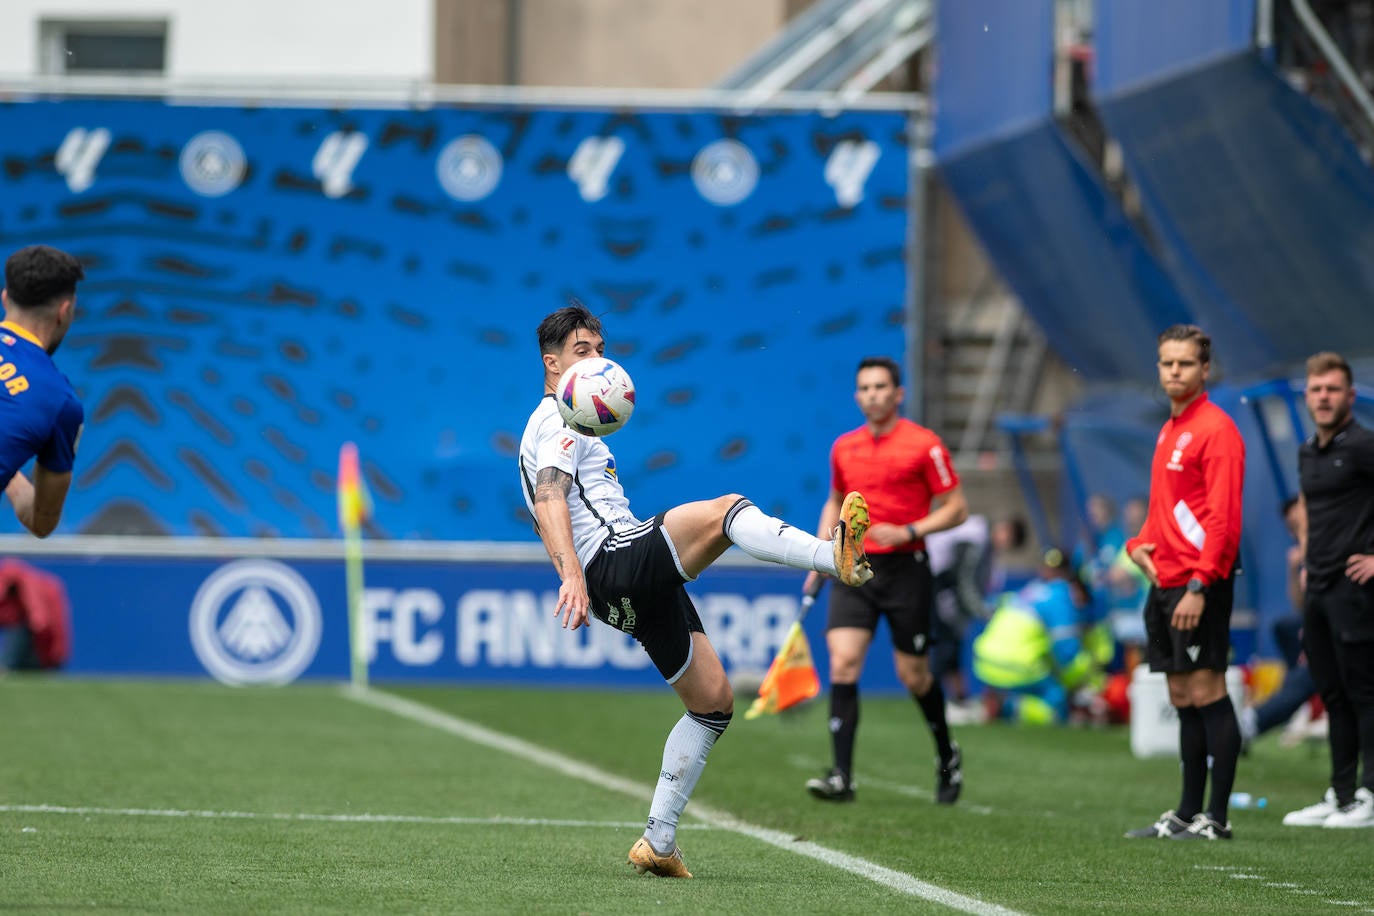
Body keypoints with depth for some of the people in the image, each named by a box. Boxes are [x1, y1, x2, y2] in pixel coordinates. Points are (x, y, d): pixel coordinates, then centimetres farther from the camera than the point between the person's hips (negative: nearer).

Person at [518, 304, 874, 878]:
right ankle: (835, 557, -50)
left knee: (713, 703, 8)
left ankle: (658, 843, 7)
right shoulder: (559, 422, -3)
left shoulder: (563, 426, 29)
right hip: (619, 561, -10)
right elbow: (549, 498, -20)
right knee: (725, 509, -27)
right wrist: (573, 574, -34)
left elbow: (550, 509, 39)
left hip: (636, 594, 10)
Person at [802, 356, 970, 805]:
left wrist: (909, 532, -17)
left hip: (905, 569, -3)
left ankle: (947, 756, 32)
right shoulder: (844, 448, 10)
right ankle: (842, 777, -16)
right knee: (842, 662, -13)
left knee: (913, 675, 4)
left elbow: (956, 507, -4)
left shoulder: (924, 444, -5)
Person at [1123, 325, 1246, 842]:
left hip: (1199, 585, -9)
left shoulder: (1216, 430, -10)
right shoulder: (1170, 430, 18)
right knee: (1182, 697, 11)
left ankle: (1216, 818, -6)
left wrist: (1199, 585, -22)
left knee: (1206, 692, -8)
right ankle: (1187, 813, 16)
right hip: (1164, 583, 9)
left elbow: (1223, 517, -17)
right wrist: (1139, 545, 8)